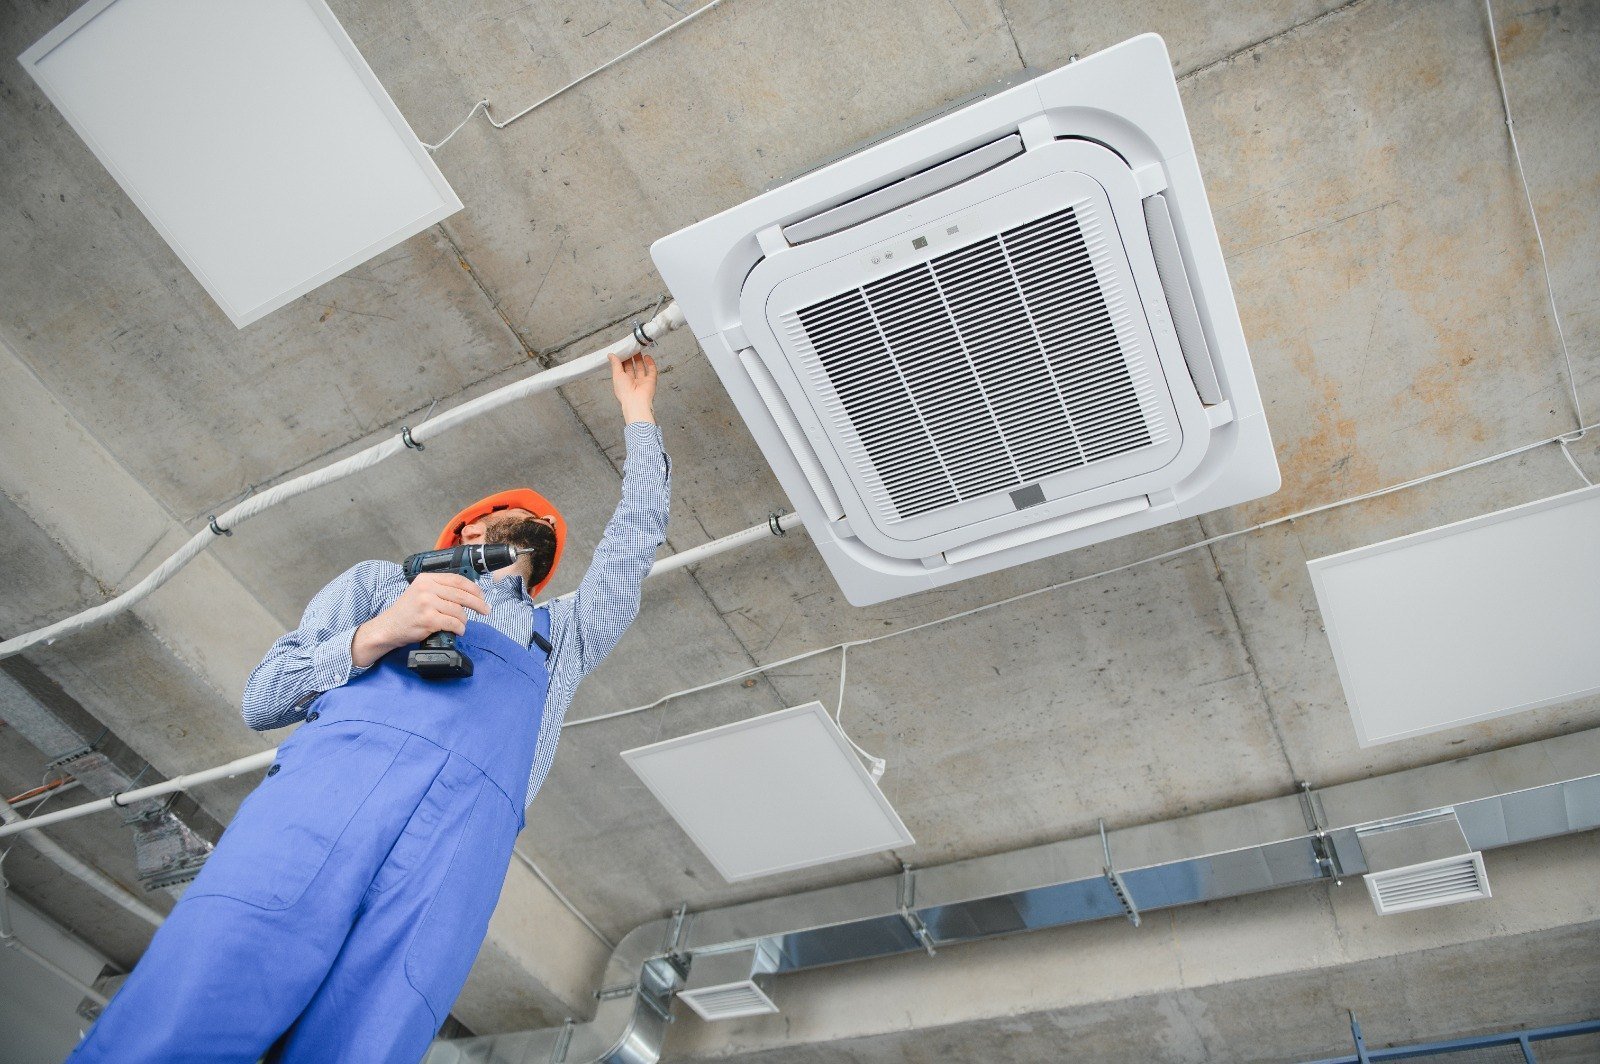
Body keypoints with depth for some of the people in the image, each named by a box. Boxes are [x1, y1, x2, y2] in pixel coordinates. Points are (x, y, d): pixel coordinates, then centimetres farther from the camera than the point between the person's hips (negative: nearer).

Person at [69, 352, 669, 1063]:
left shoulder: (559, 632, 38)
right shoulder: (384, 578, 31)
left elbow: (637, 538, 38)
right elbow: (262, 698, 19)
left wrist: (636, 411, 44)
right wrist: (380, 632, 0)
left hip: (469, 833, 1)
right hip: (340, 771, 0)